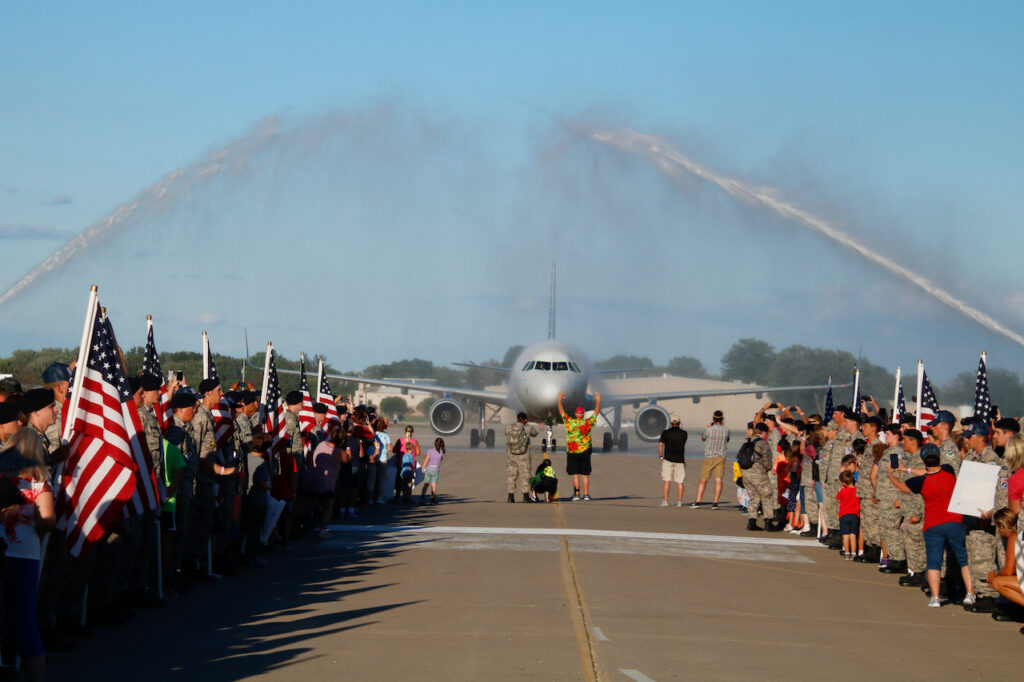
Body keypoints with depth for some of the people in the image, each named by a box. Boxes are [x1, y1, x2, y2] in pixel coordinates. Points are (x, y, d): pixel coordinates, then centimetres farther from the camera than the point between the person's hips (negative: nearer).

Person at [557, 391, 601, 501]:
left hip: (572, 452, -1)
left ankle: (576, 494, -3)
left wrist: (559, 399, 18)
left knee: (575, 474, 2)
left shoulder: (570, 422, -6)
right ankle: (586, 494, 4)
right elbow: (596, 412, 10)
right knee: (585, 474, 6)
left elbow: (561, 412, 6)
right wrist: (598, 401, 23)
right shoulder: (588, 423, -4)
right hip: (585, 451, 1)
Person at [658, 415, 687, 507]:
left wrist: (661, 457, 3)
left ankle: (665, 501, -5)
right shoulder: (684, 433, 1)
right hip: (680, 460, 1)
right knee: (680, 481, 6)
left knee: (667, 481, 1)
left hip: (668, 459, -1)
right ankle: (679, 501, 3)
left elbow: (660, 445, -8)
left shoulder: (665, 433, -4)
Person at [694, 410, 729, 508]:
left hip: (709, 458, -1)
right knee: (718, 480, -1)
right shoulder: (726, 430, -4)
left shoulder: (709, 430, -12)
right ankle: (715, 502, -8)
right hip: (721, 458, 1)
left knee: (703, 480, 6)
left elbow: (703, 438, 9)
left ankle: (697, 501, 3)